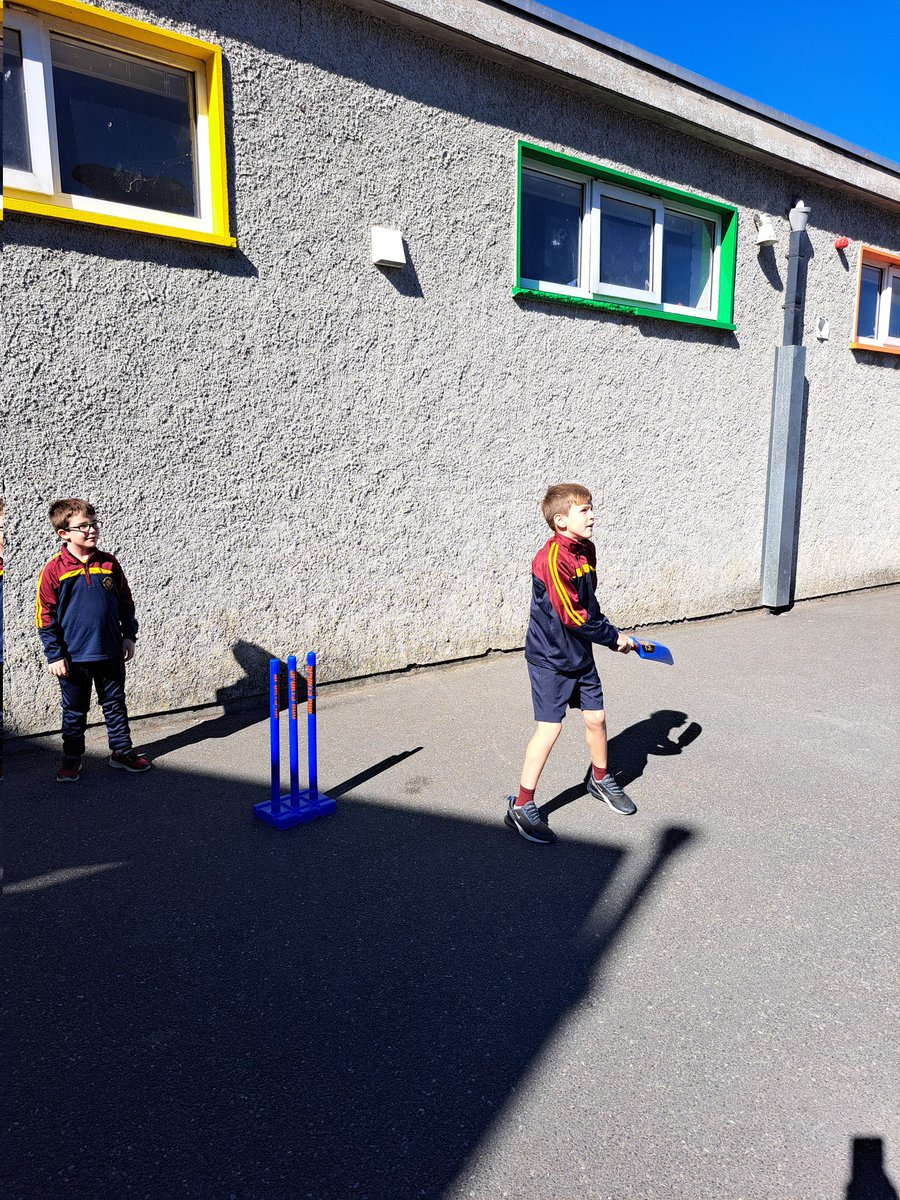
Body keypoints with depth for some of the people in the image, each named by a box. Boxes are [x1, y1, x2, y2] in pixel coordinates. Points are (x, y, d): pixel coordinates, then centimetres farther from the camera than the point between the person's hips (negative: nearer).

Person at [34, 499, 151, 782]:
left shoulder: (109, 564, 0)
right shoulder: (54, 570, -10)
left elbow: (126, 604, 10)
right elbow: (45, 617, -7)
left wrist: (128, 636, 7)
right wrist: (54, 655, -9)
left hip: (111, 652, 3)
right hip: (73, 657, -3)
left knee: (115, 705, 15)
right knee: (74, 710, 12)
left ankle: (122, 751, 29)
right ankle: (72, 758, 28)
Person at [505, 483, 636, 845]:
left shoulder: (587, 549, 4)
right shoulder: (552, 558, -23)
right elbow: (572, 615, -24)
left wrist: (607, 631, 2)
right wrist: (613, 637, -13)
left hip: (580, 653, 8)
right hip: (550, 657, -8)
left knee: (596, 717, 15)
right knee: (550, 727, -8)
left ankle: (600, 779, 40)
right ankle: (521, 807, 4)